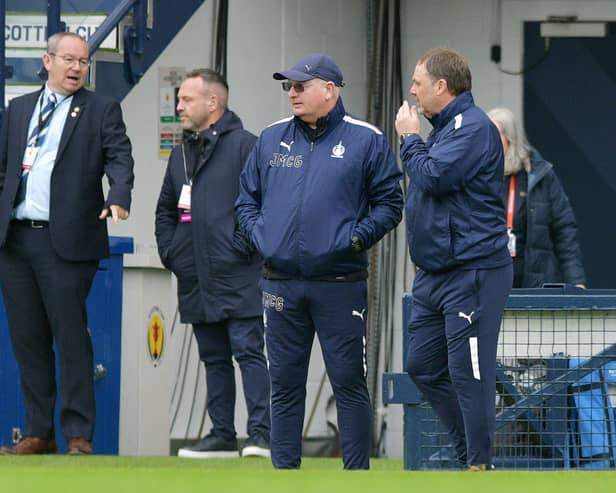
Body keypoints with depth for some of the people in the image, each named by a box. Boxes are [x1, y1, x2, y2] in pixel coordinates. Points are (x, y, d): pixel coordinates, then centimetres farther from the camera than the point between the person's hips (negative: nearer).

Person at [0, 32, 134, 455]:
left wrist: (119, 198, -27)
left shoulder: (101, 110, 4)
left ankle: (79, 436, -2)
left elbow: (120, 159, -8)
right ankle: (39, 432, 14)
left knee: (71, 338, -5)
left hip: (66, 241, -5)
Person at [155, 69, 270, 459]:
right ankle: (222, 436, 13)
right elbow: (166, 208, 28)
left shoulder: (244, 145, -6)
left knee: (248, 351, -10)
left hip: (238, 279, -8)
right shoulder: (181, 154, 18)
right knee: (214, 359, 10)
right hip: (196, 280, 8)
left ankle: (261, 434, -13)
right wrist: (169, 251, 15)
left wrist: (244, 246, -14)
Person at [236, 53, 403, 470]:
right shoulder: (272, 138, 12)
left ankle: (357, 476, 4)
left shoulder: (366, 140, 1)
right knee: (285, 384, 7)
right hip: (281, 285, 4)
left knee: (349, 381, -1)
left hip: (340, 284, -4)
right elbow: (247, 199, 20)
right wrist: (260, 236, 3)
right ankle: (285, 471, 14)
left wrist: (355, 238, -11)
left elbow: (389, 204, 2)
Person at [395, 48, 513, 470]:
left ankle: (480, 464, -3)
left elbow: (434, 178, -21)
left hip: (472, 276, -11)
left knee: (469, 374, -8)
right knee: (423, 368, 13)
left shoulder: (473, 127, -14)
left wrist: (410, 138, -9)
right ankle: (470, 451, 22)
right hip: (435, 274, 11)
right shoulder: (446, 127, 17)